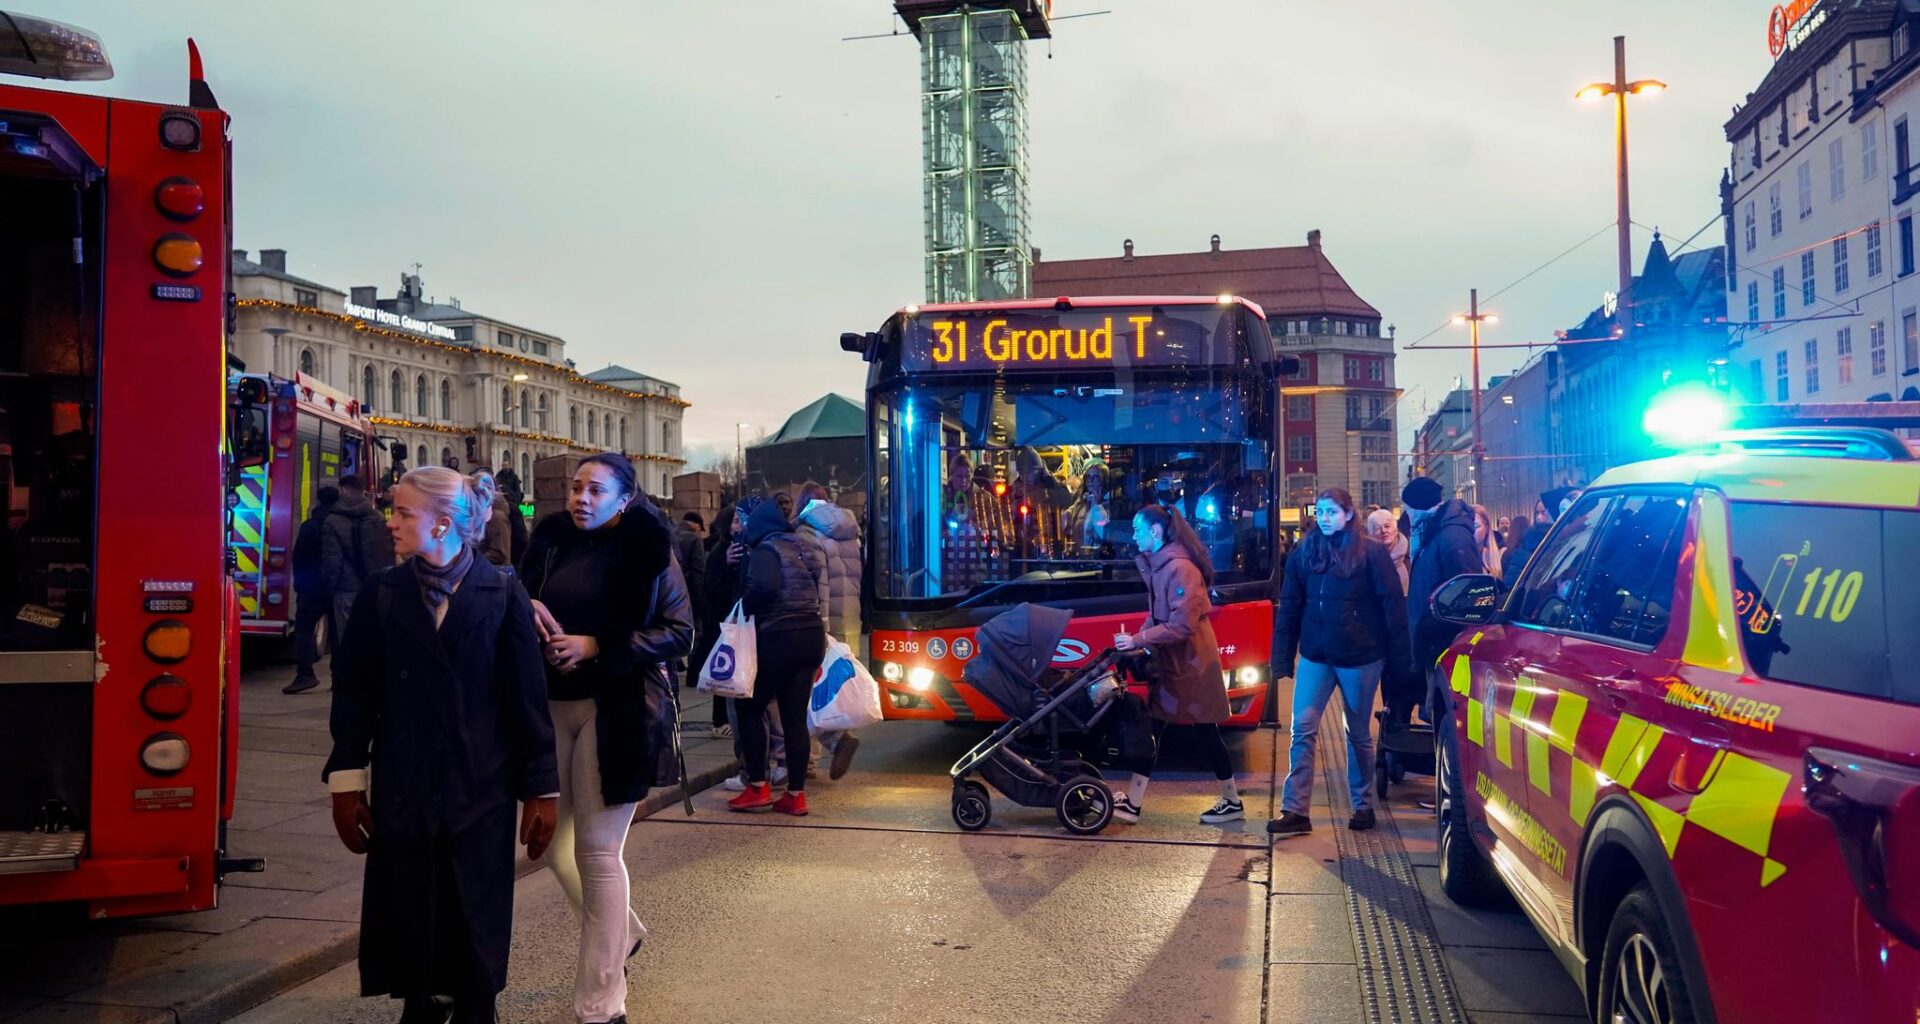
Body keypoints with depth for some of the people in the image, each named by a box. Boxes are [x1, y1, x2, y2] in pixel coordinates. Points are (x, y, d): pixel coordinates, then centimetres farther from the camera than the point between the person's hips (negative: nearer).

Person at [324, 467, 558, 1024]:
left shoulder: (503, 595, -3)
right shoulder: (381, 593, 2)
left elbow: (527, 696, -3)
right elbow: (354, 690, 3)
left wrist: (541, 789, -2)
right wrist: (346, 784, 1)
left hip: (481, 790, -1)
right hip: (403, 790, 2)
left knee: (478, 928, 7)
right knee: (410, 923, 8)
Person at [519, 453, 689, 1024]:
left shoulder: (645, 550, -8)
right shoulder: (550, 542, 6)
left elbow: (681, 633, -10)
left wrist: (597, 647, -18)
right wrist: (527, 608, -6)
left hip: (613, 712, -5)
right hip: (551, 706, 6)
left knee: (597, 849, -2)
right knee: (556, 840, 13)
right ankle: (621, 932, 40)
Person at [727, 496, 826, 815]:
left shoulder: (766, 550, -7)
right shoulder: (807, 549, 17)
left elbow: (764, 588, -23)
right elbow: (818, 589, 13)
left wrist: (746, 606, -8)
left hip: (779, 637, -7)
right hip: (812, 635, 7)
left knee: (751, 708, 8)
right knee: (796, 715, 8)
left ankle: (758, 786, 4)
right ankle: (796, 794, 6)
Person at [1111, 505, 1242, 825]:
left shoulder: (1180, 568, -21)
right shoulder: (1158, 565, 8)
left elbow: (1182, 625, -26)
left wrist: (1137, 640, -22)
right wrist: (1138, 643, -2)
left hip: (1190, 665, -9)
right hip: (1169, 663, 9)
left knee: (1206, 733, 3)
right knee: (1151, 730, 9)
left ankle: (1232, 802, 17)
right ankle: (1132, 802, 13)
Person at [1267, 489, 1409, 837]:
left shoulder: (1372, 553, -6)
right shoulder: (1304, 554, 5)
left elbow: (1393, 605, -6)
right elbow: (1290, 606, 7)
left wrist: (1398, 657, -8)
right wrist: (1283, 657, 3)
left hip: (1360, 657, -3)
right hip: (1315, 655, 3)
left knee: (1359, 734, 10)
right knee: (1302, 729, -6)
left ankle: (1363, 806, 24)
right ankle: (1295, 811, -5)